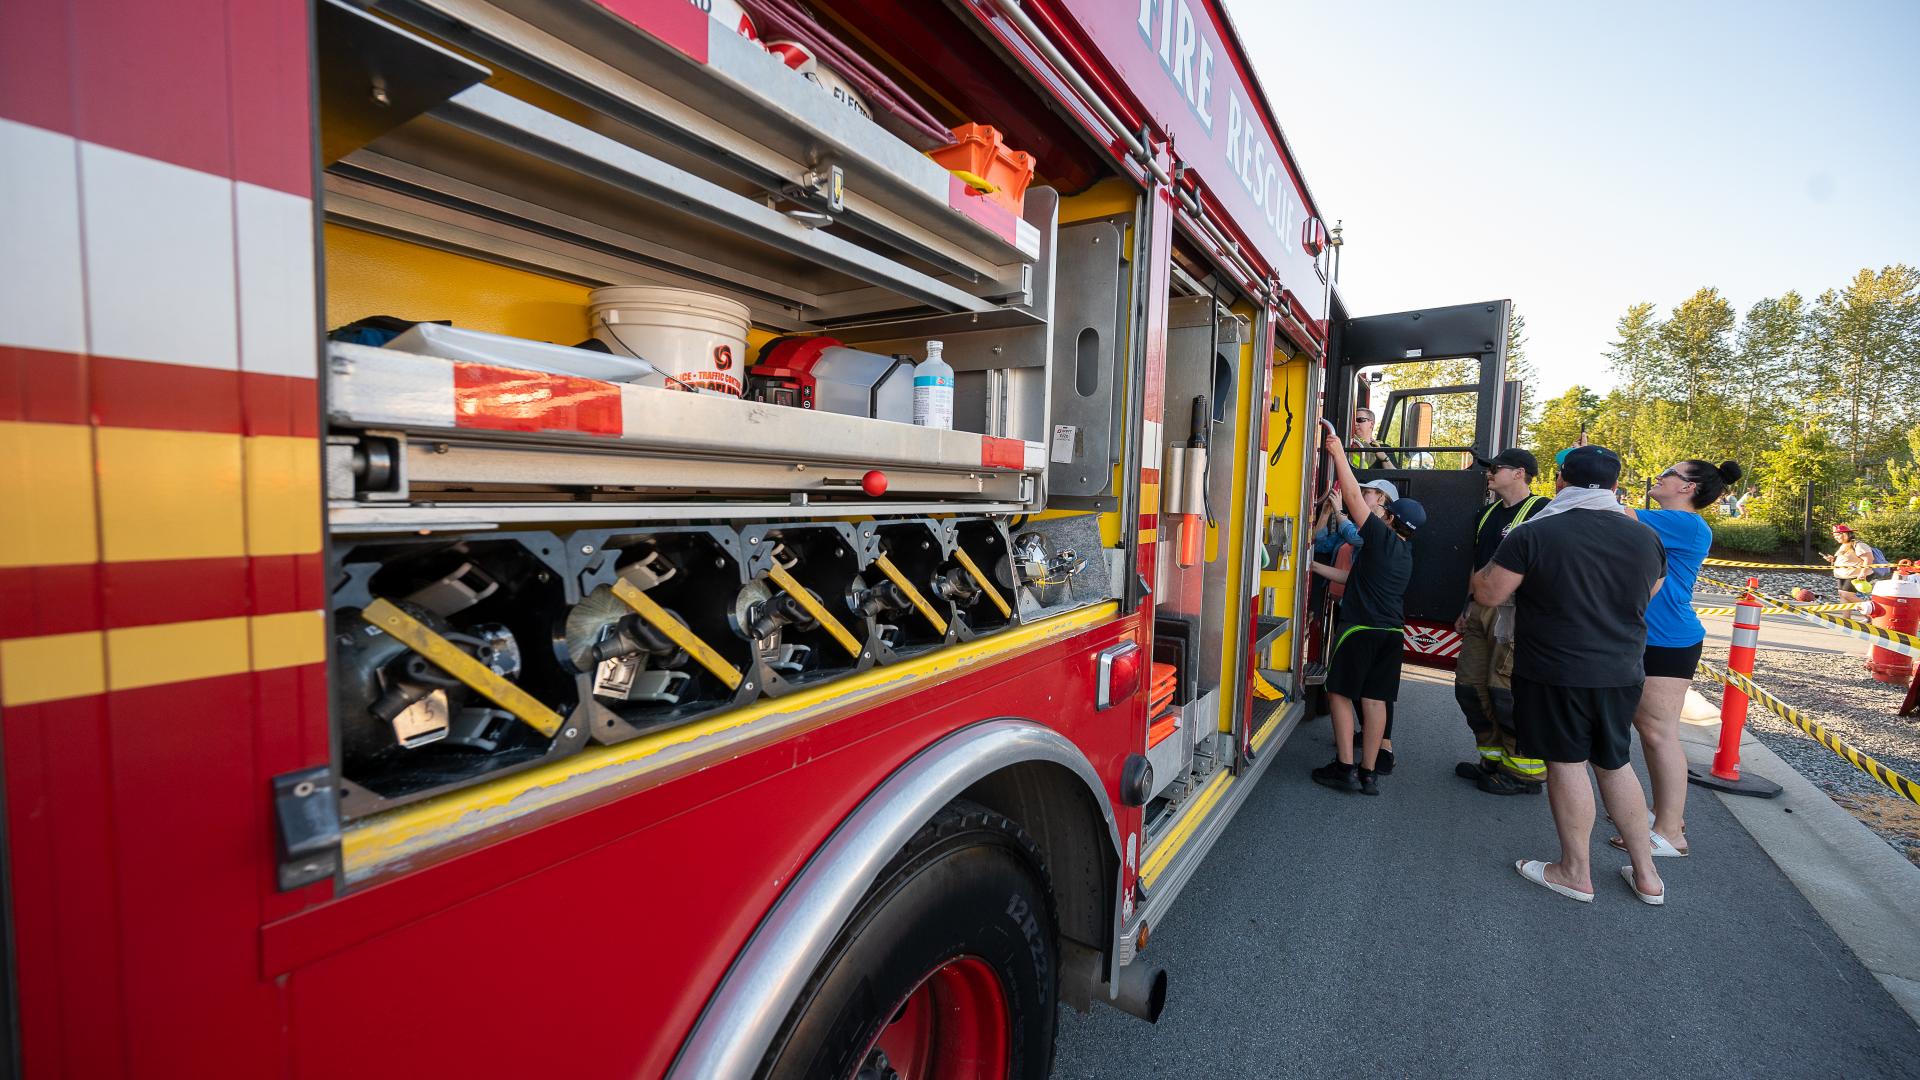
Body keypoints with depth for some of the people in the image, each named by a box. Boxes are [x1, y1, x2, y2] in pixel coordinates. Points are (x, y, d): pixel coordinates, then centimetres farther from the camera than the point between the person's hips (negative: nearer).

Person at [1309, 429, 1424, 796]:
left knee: (1340, 693, 2)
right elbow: (1354, 576, 21)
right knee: (1375, 700, 8)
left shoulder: (1381, 537, -8)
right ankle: (1368, 773, 12)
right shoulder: (1405, 553, 16)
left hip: (1360, 628, -7)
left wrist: (1338, 454, -6)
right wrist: (1315, 567, 25)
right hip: (1391, 631, 7)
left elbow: (1354, 497, -11)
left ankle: (1344, 769, 2)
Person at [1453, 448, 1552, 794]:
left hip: (1515, 611, -8)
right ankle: (1494, 757, 23)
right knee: (1469, 687, 9)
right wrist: (1467, 609, 20)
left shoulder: (1542, 510, -8)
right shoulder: (1488, 513, 17)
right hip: (1481, 610, 8)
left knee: (1507, 693, -7)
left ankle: (1526, 771, 8)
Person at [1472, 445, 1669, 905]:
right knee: (1614, 763, 18)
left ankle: (1576, 873, 17)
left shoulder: (1534, 533, -16)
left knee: (1567, 763, 5)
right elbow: (1643, 600, 17)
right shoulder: (1645, 537, 2)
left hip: (1555, 672, -5)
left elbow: (1488, 594, -13)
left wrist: (1482, 572, 6)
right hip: (1621, 673, 5)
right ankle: (1646, 873, 28)